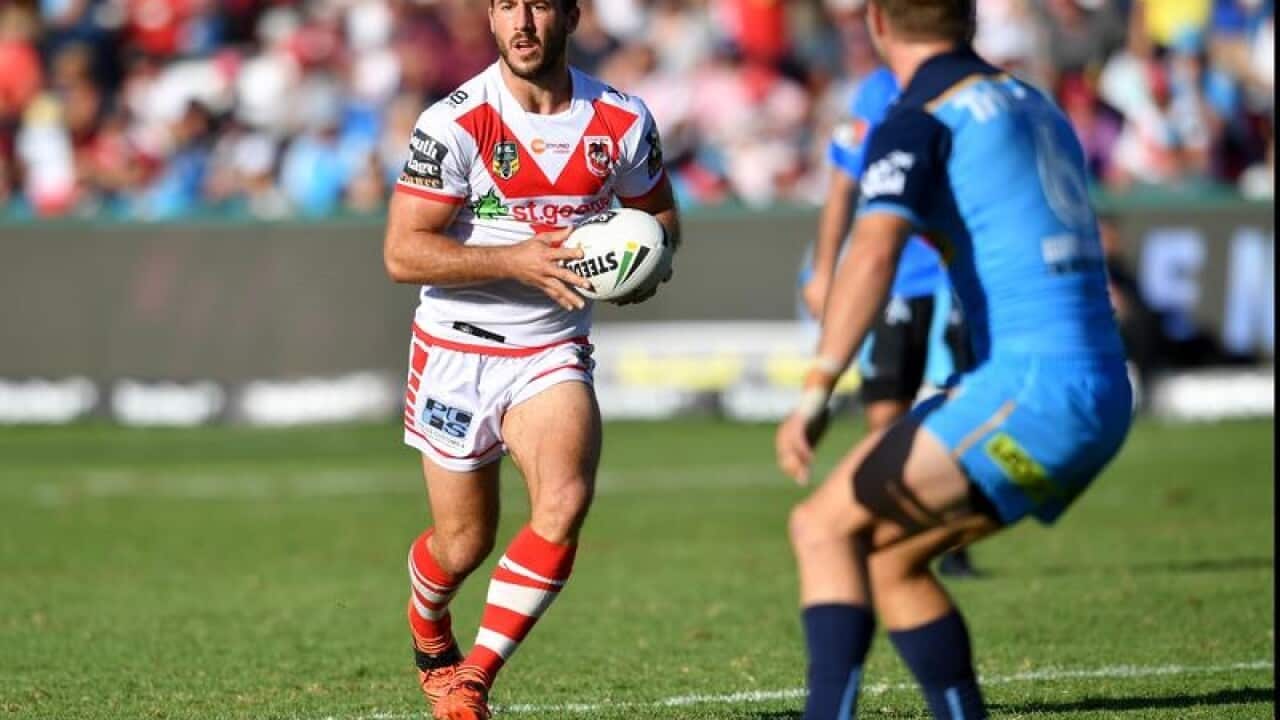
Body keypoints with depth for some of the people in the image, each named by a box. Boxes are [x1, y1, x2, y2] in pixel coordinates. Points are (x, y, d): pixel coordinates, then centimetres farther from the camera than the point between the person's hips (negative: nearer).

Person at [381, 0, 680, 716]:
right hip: (458, 351, -2)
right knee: (464, 544, 8)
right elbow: (402, 253, -17)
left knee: (565, 503, -24)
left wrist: (652, 262, -9)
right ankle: (431, 640, 44)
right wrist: (516, 260, -26)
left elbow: (659, 213, 14)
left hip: (553, 353, 2)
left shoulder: (623, 120, -4)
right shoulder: (454, 123, -15)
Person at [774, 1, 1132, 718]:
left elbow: (875, 252, -21)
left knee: (824, 527, -6)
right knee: (887, 558, 15)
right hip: (1104, 396, 8)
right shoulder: (1035, 107, 21)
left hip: (1032, 386, -8)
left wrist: (817, 392, -29)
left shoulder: (918, 125, -5)